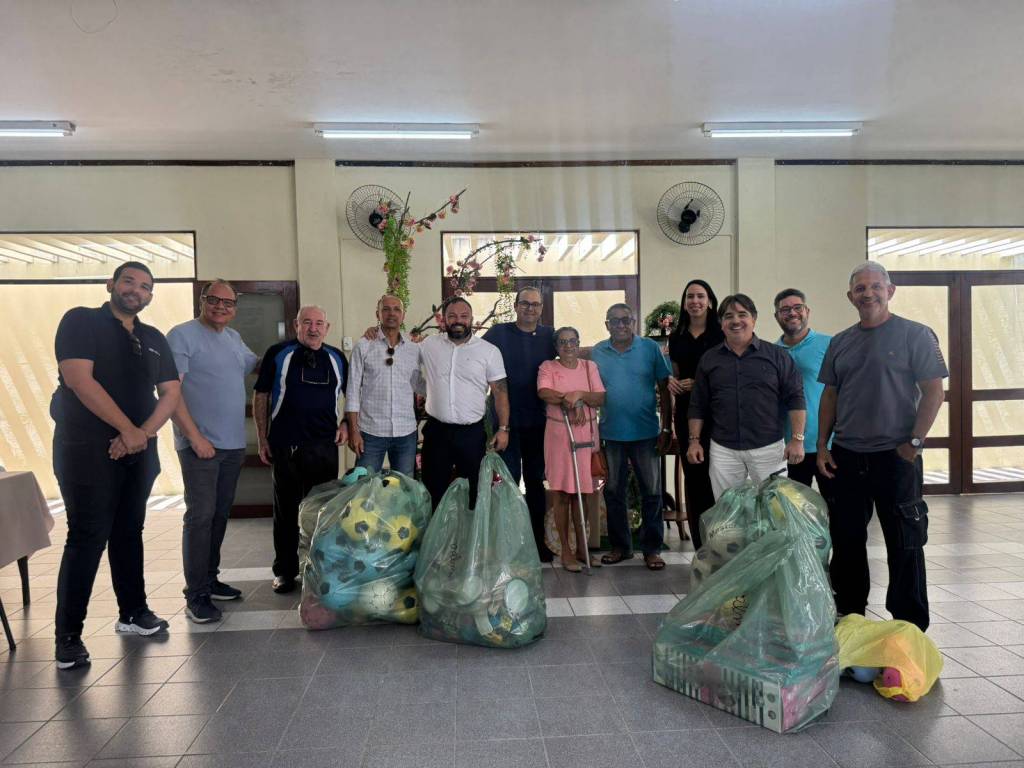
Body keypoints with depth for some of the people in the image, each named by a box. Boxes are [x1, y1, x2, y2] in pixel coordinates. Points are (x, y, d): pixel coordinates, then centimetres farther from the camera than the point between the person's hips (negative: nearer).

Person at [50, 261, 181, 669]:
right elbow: (79, 380, -15)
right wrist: (128, 429, -15)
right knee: (88, 537, -5)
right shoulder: (81, 321, -3)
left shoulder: (154, 339, 13)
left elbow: (170, 392, 8)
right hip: (87, 448, -5)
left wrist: (144, 433, -10)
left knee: (129, 533, 14)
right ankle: (68, 636, 3)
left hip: (138, 450, 6)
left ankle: (133, 612, 26)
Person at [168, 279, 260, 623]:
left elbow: (256, 365, 31)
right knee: (200, 516, -6)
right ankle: (196, 596, 1)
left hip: (233, 445, 7)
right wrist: (195, 436, -18)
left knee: (220, 514, 13)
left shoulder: (234, 338, 14)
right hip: (200, 445, -7)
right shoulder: (183, 335, -7)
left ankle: (210, 579, 25)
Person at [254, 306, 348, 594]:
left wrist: (345, 423, 5)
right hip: (285, 445, -2)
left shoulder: (337, 358, 10)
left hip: (325, 444, 2)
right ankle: (285, 571, 20)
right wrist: (262, 439, -1)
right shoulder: (278, 354, 1)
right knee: (285, 509, 7)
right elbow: (261, 396, 3)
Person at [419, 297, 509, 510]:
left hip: (472, 433, -1)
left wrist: (503, 428, -5)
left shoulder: (489, 351, 0)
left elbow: (500, 391, 0)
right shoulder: (429, 345, 3)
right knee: (434, 492, 11)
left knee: (473, 493, 9)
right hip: (436, 431, 1)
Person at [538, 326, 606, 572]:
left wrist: (579, 394, -15)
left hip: (587, 432, 3)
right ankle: (566, 550, 7)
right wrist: (571, 401, -20)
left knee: (583, 492, 6)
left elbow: (601, 398, 0)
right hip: (559, 432, -2)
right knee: (562, 493, -1)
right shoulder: (548, 367, 3)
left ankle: (582, 547, 17)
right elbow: (544, 392, -16)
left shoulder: (589, 366, 10)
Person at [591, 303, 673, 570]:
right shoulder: (597, 352, 4)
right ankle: (620, 546, 25)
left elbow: (664, 390, 0)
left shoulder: (651, 348, -1)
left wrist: (667, 429, -4)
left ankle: (652, 548, 17)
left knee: (652, 492, 4)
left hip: (646, 433, -2)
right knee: (613, 492, 10)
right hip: (612, 434, 2)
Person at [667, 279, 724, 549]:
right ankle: (700, 546, 18)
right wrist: (672, 382, -3)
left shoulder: (721, 335, -2)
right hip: (686, 412, 4)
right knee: (692, 475, 7)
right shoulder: (676, 337, 12)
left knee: (715, 474, -6)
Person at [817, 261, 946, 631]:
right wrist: (822, 446, 7)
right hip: (846, 457, 5)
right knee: (846, 540, 12)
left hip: (895, 457, -5)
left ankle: (910, 626, 17)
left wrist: (914, 443, -13)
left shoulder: (915, 335, -3)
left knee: (904, 543, 5)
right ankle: (848, 616, 26)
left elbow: (933, 392, -7)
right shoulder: (840, 343, 11)